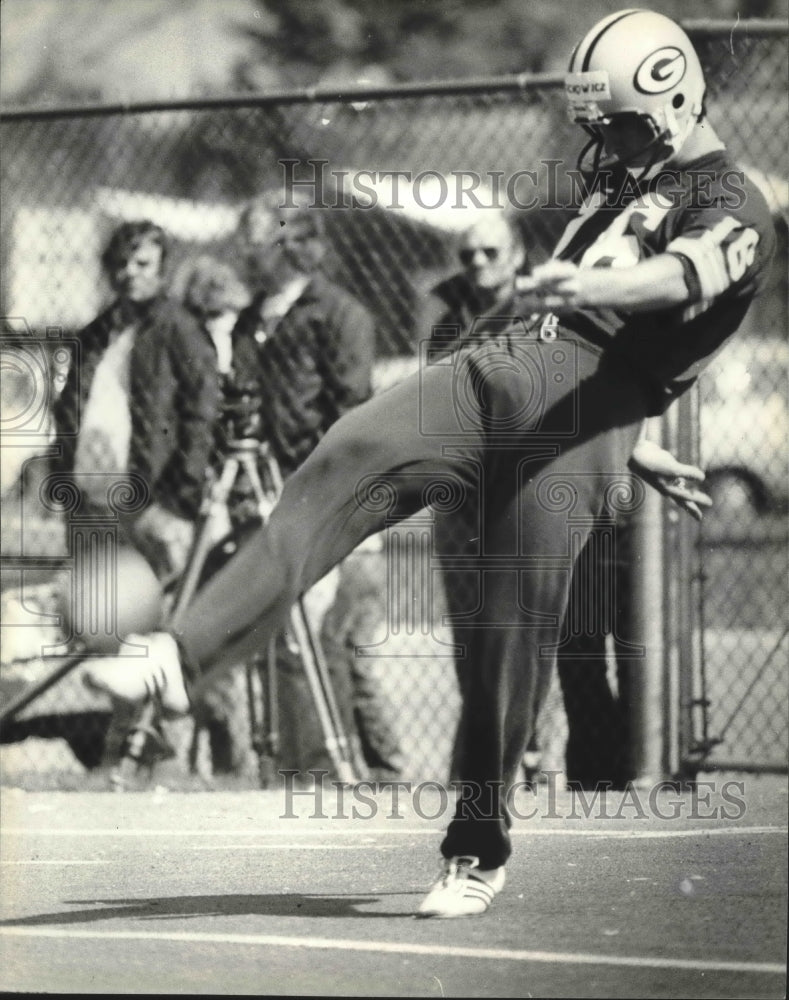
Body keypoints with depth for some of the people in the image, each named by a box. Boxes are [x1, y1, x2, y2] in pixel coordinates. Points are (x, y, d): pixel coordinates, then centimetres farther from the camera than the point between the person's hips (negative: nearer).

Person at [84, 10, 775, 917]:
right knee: (342, 466, -16)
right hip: (497, 365, 7)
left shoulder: (732, 210, 0)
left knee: (517, 627, -11)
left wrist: (587, 286, -43)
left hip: (580, 408, -7)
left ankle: (478, 851, 1)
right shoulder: (624, 181, 27)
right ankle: (184, 656, -28)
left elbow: (682, 273, -23)